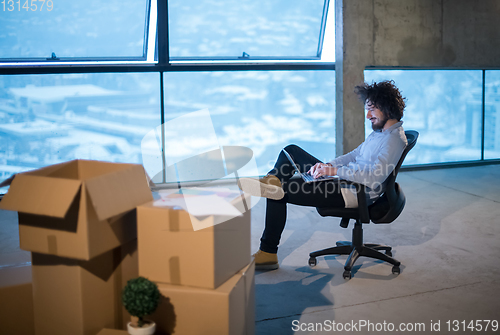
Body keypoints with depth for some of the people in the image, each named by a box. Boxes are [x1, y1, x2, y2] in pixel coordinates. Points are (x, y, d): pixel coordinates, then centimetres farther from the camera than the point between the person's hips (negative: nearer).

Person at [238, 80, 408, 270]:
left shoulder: (394, 138, -17)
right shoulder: (380, 131, 15)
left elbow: (375, 176, -31)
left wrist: (335, 171, -29)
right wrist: (328, 165, 2)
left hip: (354, 195, -11)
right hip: (344, 180, 11)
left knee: (279, 194, -10)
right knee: (291, 151, 12)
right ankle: (272, 182, -13)